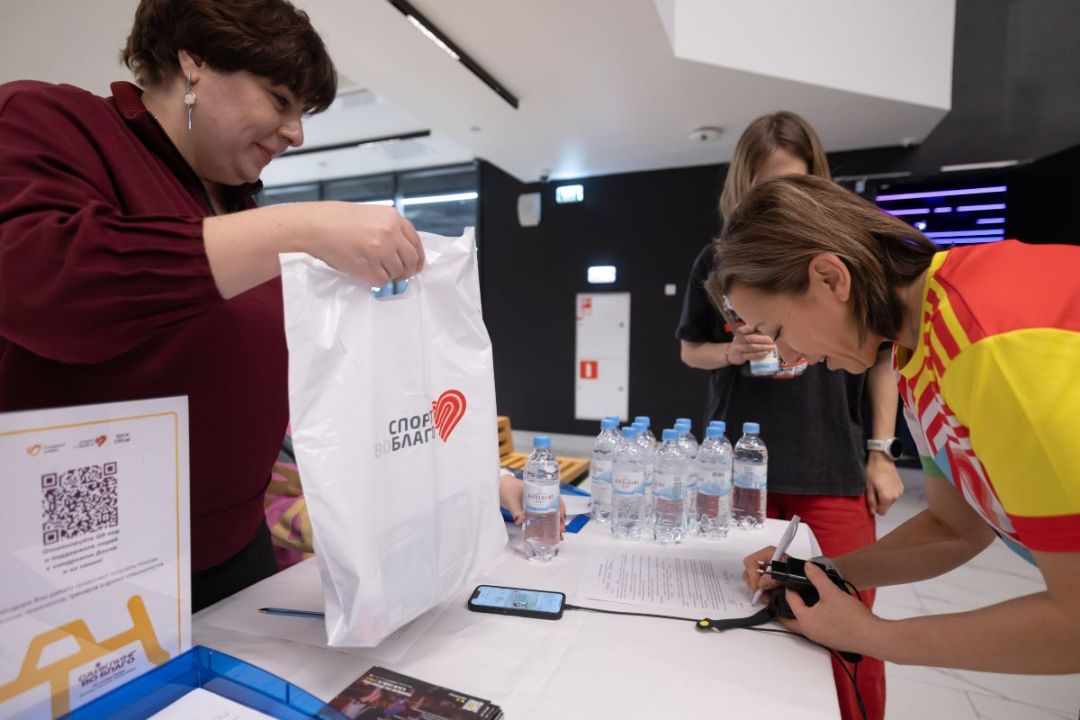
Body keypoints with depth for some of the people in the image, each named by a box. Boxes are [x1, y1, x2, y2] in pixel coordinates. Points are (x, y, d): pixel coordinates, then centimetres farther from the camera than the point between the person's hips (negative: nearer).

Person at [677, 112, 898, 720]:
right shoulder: (718, 261, 1)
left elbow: (882, 355, 6)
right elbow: (690, 351, 9)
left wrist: (882, 452, 2)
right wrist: (732, 352, -13)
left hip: (834, 468, 0)